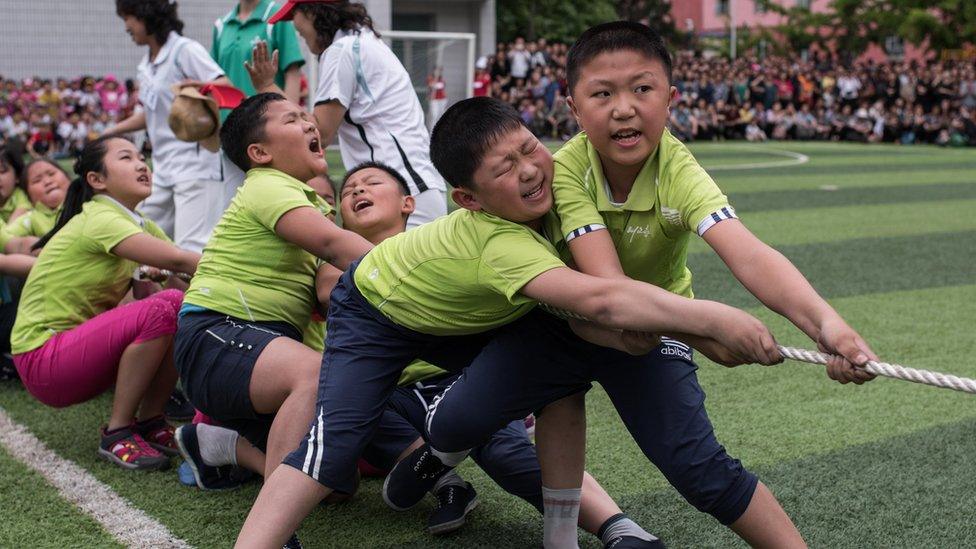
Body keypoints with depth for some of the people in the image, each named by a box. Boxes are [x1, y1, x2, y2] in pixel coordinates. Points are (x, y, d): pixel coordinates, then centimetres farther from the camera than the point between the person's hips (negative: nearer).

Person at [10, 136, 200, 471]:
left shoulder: (142, 226, 9)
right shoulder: (99, 220, -18)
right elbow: (177, 261, -29)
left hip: (83, 343, 9)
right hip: (42, 357, -8)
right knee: (165, 308, -27)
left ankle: (150, 422, 2)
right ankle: (118, 434, -14)